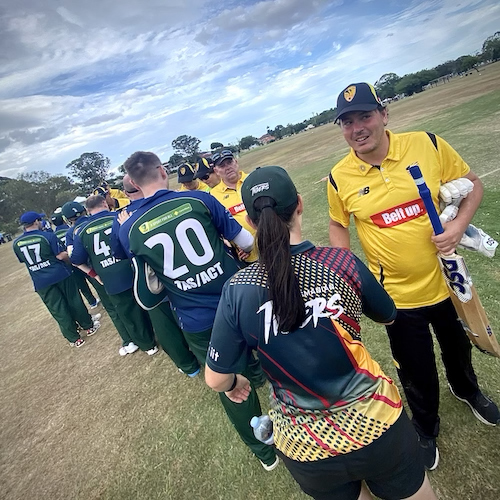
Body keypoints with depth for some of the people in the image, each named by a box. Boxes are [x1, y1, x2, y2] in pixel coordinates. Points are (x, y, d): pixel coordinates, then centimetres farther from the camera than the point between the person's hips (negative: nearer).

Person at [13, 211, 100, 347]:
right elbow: (61, 255, -15)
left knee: (58, 310, 9)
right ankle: (88, 327, 29)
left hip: (40, 282, 3)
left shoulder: (16, 243, 0)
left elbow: (24, 260, 13)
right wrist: (70, 261, 4)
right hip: (60, 275, -3)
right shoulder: (48, 236, -13)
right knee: (74, 302, 14)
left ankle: (73, 338, 18)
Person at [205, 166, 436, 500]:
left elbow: (216, 380, -8)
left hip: (305, 448, 1)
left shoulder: (238, 291, -18)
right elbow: (387, 316, 2)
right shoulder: (342, 262, -17)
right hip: (376, 424, 0)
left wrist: (234, 382, 14)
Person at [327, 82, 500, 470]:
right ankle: (426, 430, 48)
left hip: (447, 280, 2)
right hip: (398, 295, -1)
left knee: (458, 346, 28)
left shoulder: (427, 144, -12)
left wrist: (459, 226, -17)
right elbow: (338, 225, 4)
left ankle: (468, 390, 65)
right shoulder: (339, 178, -12)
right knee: (416, 374, 14)